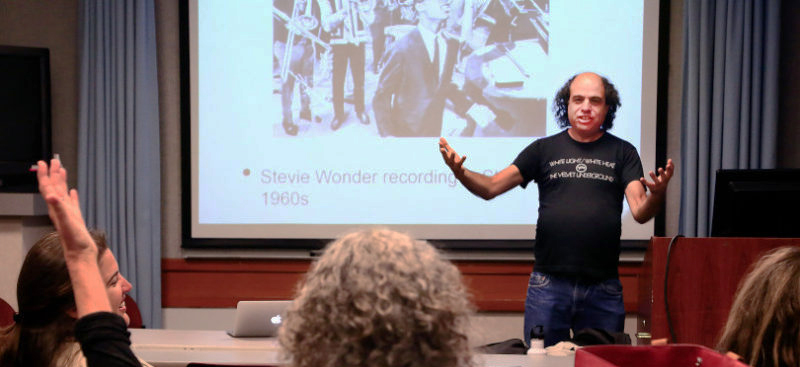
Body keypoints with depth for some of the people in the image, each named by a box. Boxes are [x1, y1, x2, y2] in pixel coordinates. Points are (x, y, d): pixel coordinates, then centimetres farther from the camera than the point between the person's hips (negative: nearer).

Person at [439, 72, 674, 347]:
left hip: (603, 289, 0)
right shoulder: (544, 149, 8)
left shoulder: (622, 153, 7)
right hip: (548, 285, 0)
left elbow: (640, 212, -3)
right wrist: (460, 172, -16)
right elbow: (490, 188, 3)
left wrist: (657, 194, -25)